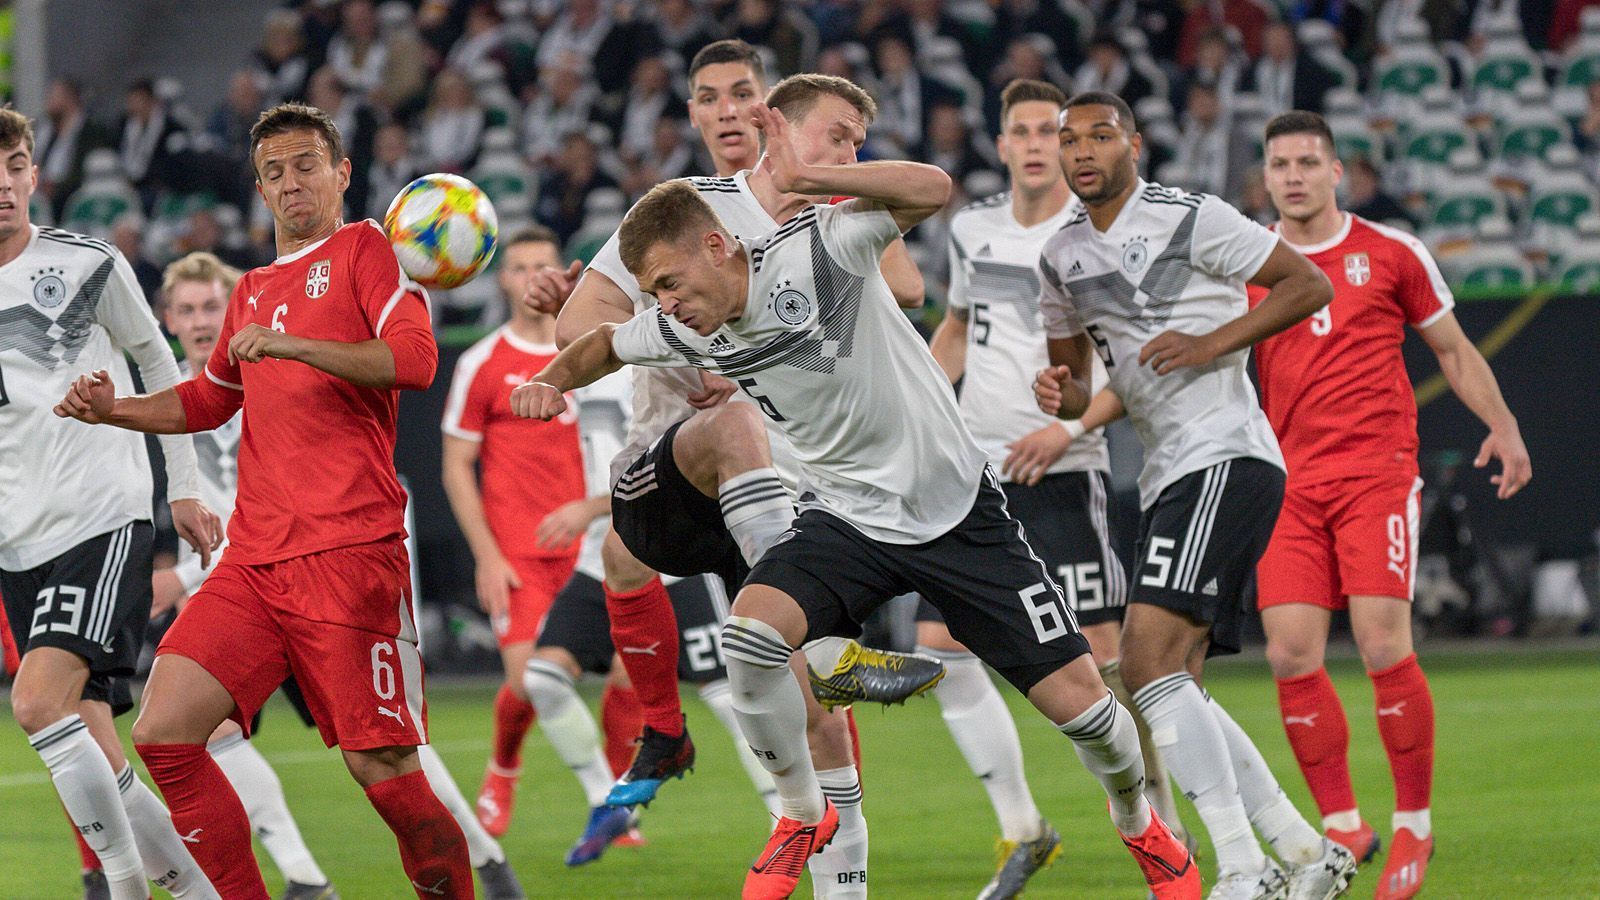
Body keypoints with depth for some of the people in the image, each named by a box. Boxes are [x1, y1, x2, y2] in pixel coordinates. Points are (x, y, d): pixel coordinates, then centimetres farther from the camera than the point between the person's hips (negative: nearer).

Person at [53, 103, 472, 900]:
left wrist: (292, 345, -17)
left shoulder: (365, 250, 5)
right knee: (163, 734, -9)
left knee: (381, 769, -10)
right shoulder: (253, 290, 24)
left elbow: (415, 358, -11)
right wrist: (115, 409, 19)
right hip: (254, 559, 6)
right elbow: (207, 401, 35)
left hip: (349, 554, -6)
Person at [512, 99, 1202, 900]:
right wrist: (552, 379, -4)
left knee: (1076, 701, -4)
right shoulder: (683, 334, -6)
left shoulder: (813, 255, -22)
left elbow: (931, 190, -34)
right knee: (749, 634, -26)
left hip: (954, 507, -4)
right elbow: (605, 345, 15)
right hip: (844, 518, 4)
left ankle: (1139, 824, 29)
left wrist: (807, 179, -43)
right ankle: (803, 815, -2)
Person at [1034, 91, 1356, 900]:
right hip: (1168, 475, 9)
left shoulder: (1192, 219, -6)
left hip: (1226, 459, -9)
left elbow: (1308, 285, -4)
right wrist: (1059, 395, 1)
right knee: (1170, 685, 7)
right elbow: (1076, 385, 25)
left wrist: (1211, 344, -14)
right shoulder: (1062, 258, 15)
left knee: (1150, 660, -21)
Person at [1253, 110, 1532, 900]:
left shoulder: (1390, 253, 5)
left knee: (1383, 648, -13)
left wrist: (1501, 426, 5)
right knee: (1291, 655, -8)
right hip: (1289, 480, 2)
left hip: (1376, 471, -2)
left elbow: (1452, 348, 15)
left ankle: (1414, 826, 2)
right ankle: (1342, 826, 5)